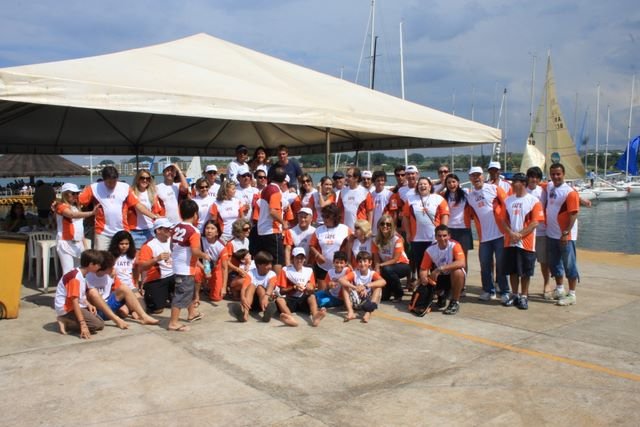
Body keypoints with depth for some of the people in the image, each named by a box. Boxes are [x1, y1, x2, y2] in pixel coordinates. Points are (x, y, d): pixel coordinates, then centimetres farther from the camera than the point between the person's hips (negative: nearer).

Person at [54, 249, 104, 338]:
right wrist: (83, 324, -31)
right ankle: (65, 322, -11)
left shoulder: (82, 275, 7)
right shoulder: (75, 278, -22)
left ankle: (67, 321, 1)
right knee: (98, 324, -21)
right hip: (67, 309, -10)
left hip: (78, 306, 10)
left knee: (101, 322, 2)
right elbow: (74, 302, -27)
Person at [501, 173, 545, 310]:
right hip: (510, 242, 4)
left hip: (526, 243, -4)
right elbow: (504, 220, 7)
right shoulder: (508, 200, 8)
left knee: (525, 272, 3)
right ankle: (514, 295, 22)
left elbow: (535, 222, -10)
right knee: (512, 270, 9)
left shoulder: (533, 200, -5)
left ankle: (524, 297, 15)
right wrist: (511, 233, -10)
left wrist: (520, 235, -15)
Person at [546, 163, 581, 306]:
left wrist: (566, 233, -21)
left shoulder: (570, 192, -15)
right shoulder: (549, 186, 6)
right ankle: (559, 289, 33)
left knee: (569, 265, 1)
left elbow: (573, 214, -18)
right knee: (554, 263, 17)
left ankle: (571, 295, 8)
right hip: (551, 234, 7)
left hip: (565, 236, -7)